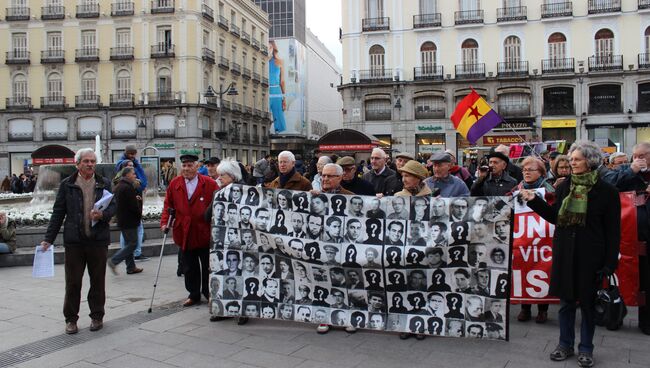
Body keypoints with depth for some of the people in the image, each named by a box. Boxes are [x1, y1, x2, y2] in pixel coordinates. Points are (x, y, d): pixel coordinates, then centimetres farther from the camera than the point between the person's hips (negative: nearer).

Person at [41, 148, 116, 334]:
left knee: (98, 281, 9)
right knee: (73, 282, 5)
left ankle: (97, 316, 23)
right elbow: (58, 213, 5)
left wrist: (102, 215, -17)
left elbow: (113, 206, 6)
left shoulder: (104, 183, 6)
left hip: (98, 240, 1)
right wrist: (48, 239, 2)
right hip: (74, 241, -1)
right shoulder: (67, 184, 3)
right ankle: (71, 319, 19)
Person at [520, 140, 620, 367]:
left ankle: (586, 349, 25)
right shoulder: (565, 186, 4)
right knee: (566, 301, 12)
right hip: (565, 253, 3)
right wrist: (534, 201, -1)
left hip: (589, 255, -3)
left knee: (587, 302, 10)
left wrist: (609, 262, -10)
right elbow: (554, 216, 10)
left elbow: (613, 231, -6)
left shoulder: (606, 191, -7)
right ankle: (565, 345, 26)